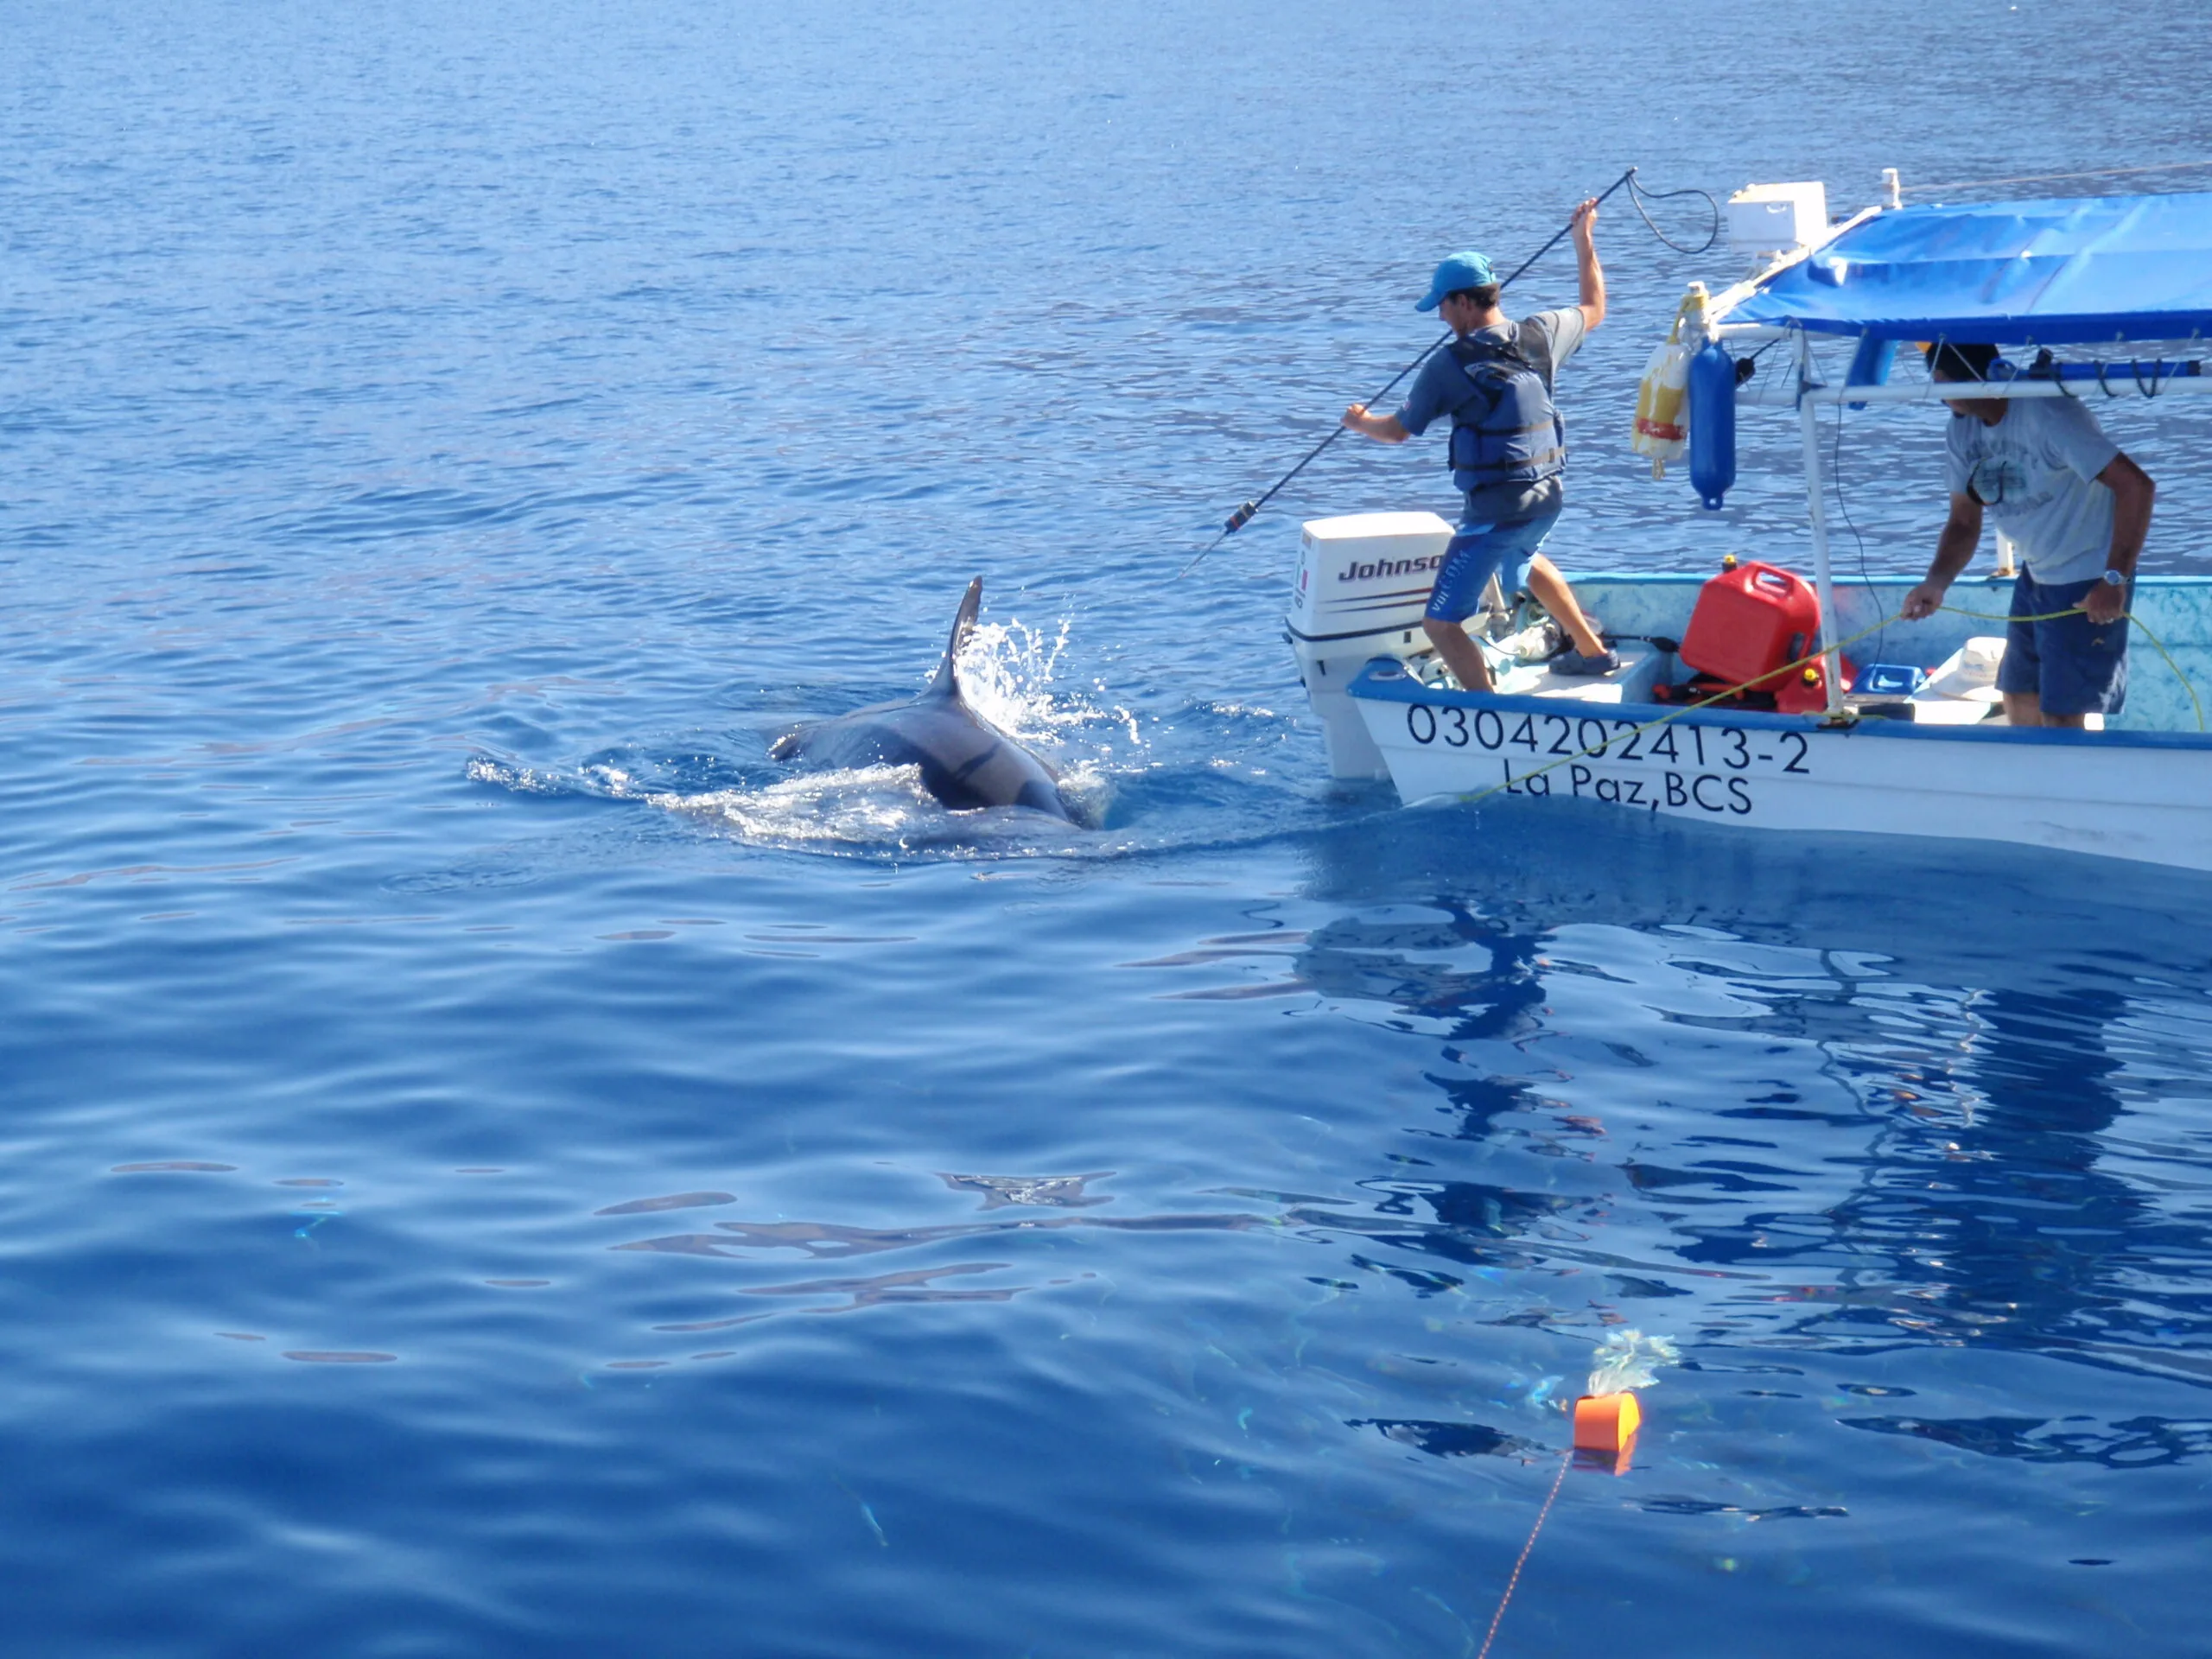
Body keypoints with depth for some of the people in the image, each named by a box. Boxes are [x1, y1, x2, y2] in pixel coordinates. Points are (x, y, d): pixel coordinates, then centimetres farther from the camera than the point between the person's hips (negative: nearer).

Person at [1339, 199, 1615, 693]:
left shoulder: (1450, 365, -14)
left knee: (1441, 624, -4)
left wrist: (1360, 421, 20)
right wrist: (1585, 242, 35)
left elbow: (1398, 431, -2)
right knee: (1523, 559, 42)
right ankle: (1593, 652, 51)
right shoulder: (1540, 336, 1)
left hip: (1495, 507, -8)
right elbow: (1594, 309, 23)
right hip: (1549, 495, 8)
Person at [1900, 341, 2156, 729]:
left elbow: (2136, 486, -30)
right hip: (2036, 577, 9)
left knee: (2060, 718, -7)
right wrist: (1937, 582, -16)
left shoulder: (2047, 414, -28)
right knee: (2020, 704, 16)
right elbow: (1964, 522, 3)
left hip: (2088, 584, -9)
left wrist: (2115, 580, -30)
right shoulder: (1961, 430, -2)